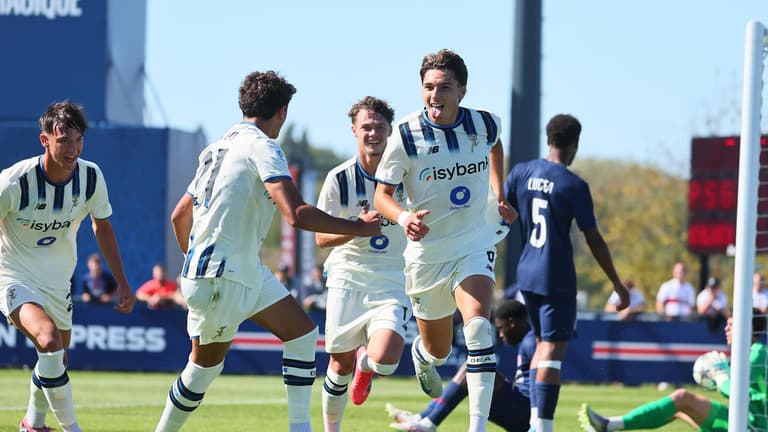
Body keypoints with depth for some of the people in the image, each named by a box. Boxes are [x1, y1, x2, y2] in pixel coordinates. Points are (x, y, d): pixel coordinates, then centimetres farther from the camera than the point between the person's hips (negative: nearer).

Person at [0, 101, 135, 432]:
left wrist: (122, 282, 8)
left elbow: (101, 226, 7)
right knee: (50, 341, -30)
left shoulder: (91, 177, -11)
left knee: (56, 360, 16)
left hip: (57, 280, 6)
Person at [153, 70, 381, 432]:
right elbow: (296, 214, -25)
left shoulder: (220, 147, 16)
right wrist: (357, 228, -16)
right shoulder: (262, 147, -13)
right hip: (221, 277, -9)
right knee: (205, 367, 0)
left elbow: (179, 216, 22)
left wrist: (194, 262, 32)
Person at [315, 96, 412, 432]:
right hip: (348, 277, 0)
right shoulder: (339, 178, -4)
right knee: (341, 363, 4)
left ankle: (365, 362, 17)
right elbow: (322, 238, -4)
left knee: (385, 359, -20)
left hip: (392, 282, 0)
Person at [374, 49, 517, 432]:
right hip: (426, 252, 0)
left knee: (477, 327, -25)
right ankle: (421, 355, 53)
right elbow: (382, 194, -9)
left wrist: (499, 197, 12)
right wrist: (404, 218, -31)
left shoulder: (485, 124, -6)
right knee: (438, 350, 12)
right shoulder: (405, 136, -14)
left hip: (475, 246, 0)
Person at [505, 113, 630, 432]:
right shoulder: (574, 186, -12)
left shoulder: (521, 173, 3)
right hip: (557, 279, -6)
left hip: (527, 274, 6)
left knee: (542, 343, 20)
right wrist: (618, 285, 0)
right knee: (553, 349, -7)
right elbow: (594, 240, -9)